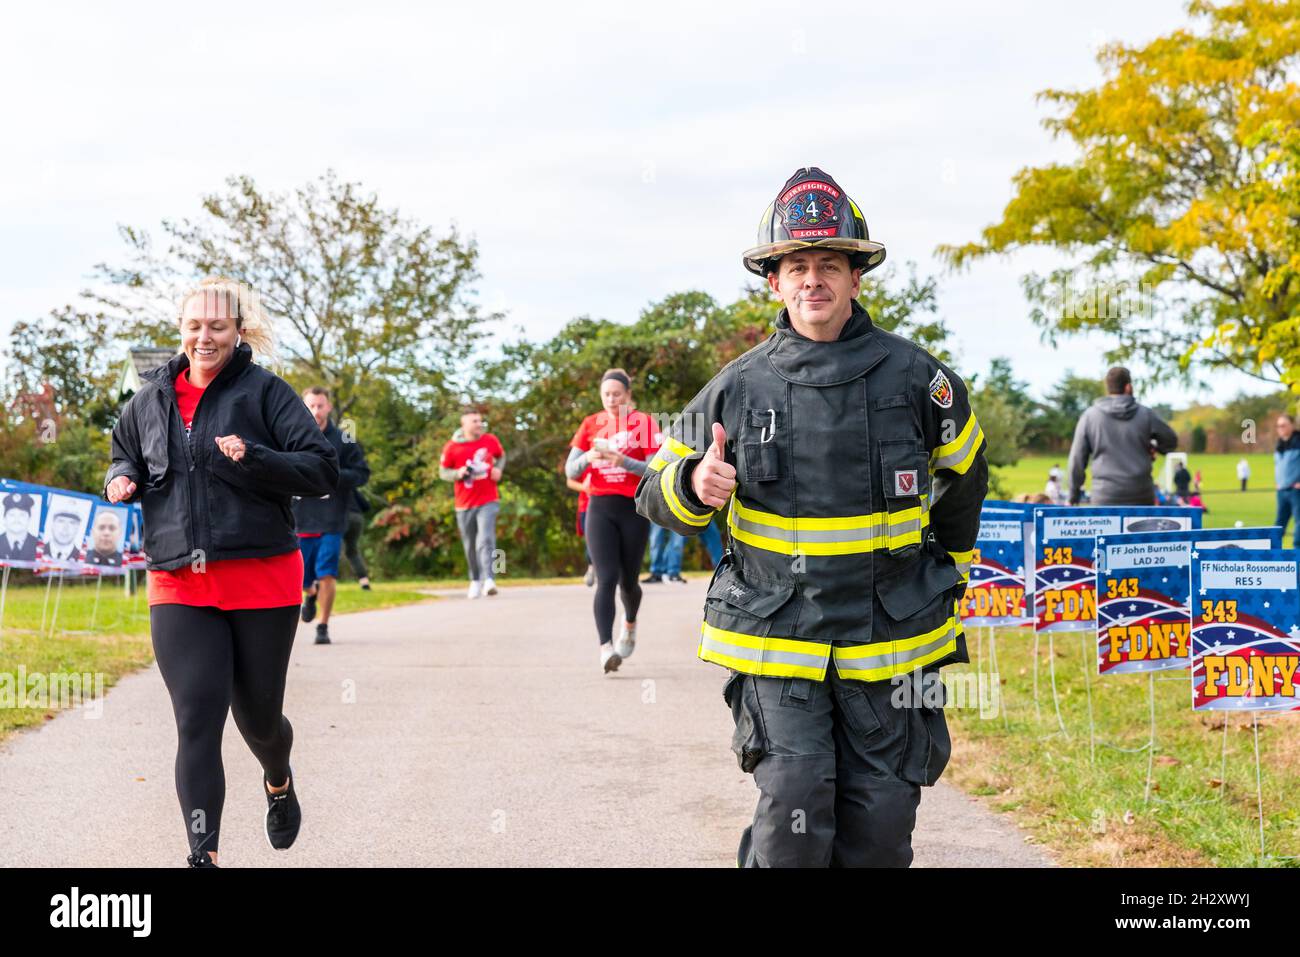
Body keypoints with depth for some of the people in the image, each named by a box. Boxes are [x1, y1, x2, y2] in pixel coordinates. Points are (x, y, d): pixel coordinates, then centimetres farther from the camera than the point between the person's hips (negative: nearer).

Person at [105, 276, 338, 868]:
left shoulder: (264, 392, -2)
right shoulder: (149, 400, 9)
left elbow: (323, 469, -6)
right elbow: (124, 458, 27)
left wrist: (253, 458, -21)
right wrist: (121, 481, 3)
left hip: (262, 580, -2)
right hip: (179, 587, 2)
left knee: (258, 716, 12)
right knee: (197, 723, -9)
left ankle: (279, 783, 47)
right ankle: (203, 855, -6)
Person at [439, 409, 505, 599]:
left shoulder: (491, 440, 1)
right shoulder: (452, 447, -4)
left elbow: (501, 456, 20)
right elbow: (443, 472, 4)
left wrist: (498, 469, -1)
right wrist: (458, 474, -16)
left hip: (488, 501, -1)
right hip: (464, 505, 1)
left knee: (485, 539, -17)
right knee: (470, 546, 9)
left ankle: (488, 579, -25)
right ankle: (475, 581, 27)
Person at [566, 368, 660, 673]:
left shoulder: (644, 423, -1)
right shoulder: (591, 424, 6)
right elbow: (570, 470, 4)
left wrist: (623, 460, -24)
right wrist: (588, 457, -17)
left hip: (634, 509, -1)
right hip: (600, 508, 1)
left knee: (627, 580, 10)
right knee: (606, 579, -14)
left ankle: (630, 625, 42)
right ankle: (606, 648, -20)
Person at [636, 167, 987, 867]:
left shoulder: (914, 377, 0)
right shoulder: (739, 387, 0)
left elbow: (963, 478, 19)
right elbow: (658, 498, 8)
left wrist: (946, 573, 27)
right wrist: (694, 486, -15)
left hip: (889, 645, 1)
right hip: (776, 642, -1)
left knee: (878, 833, 4)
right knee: (794, 814, -15)